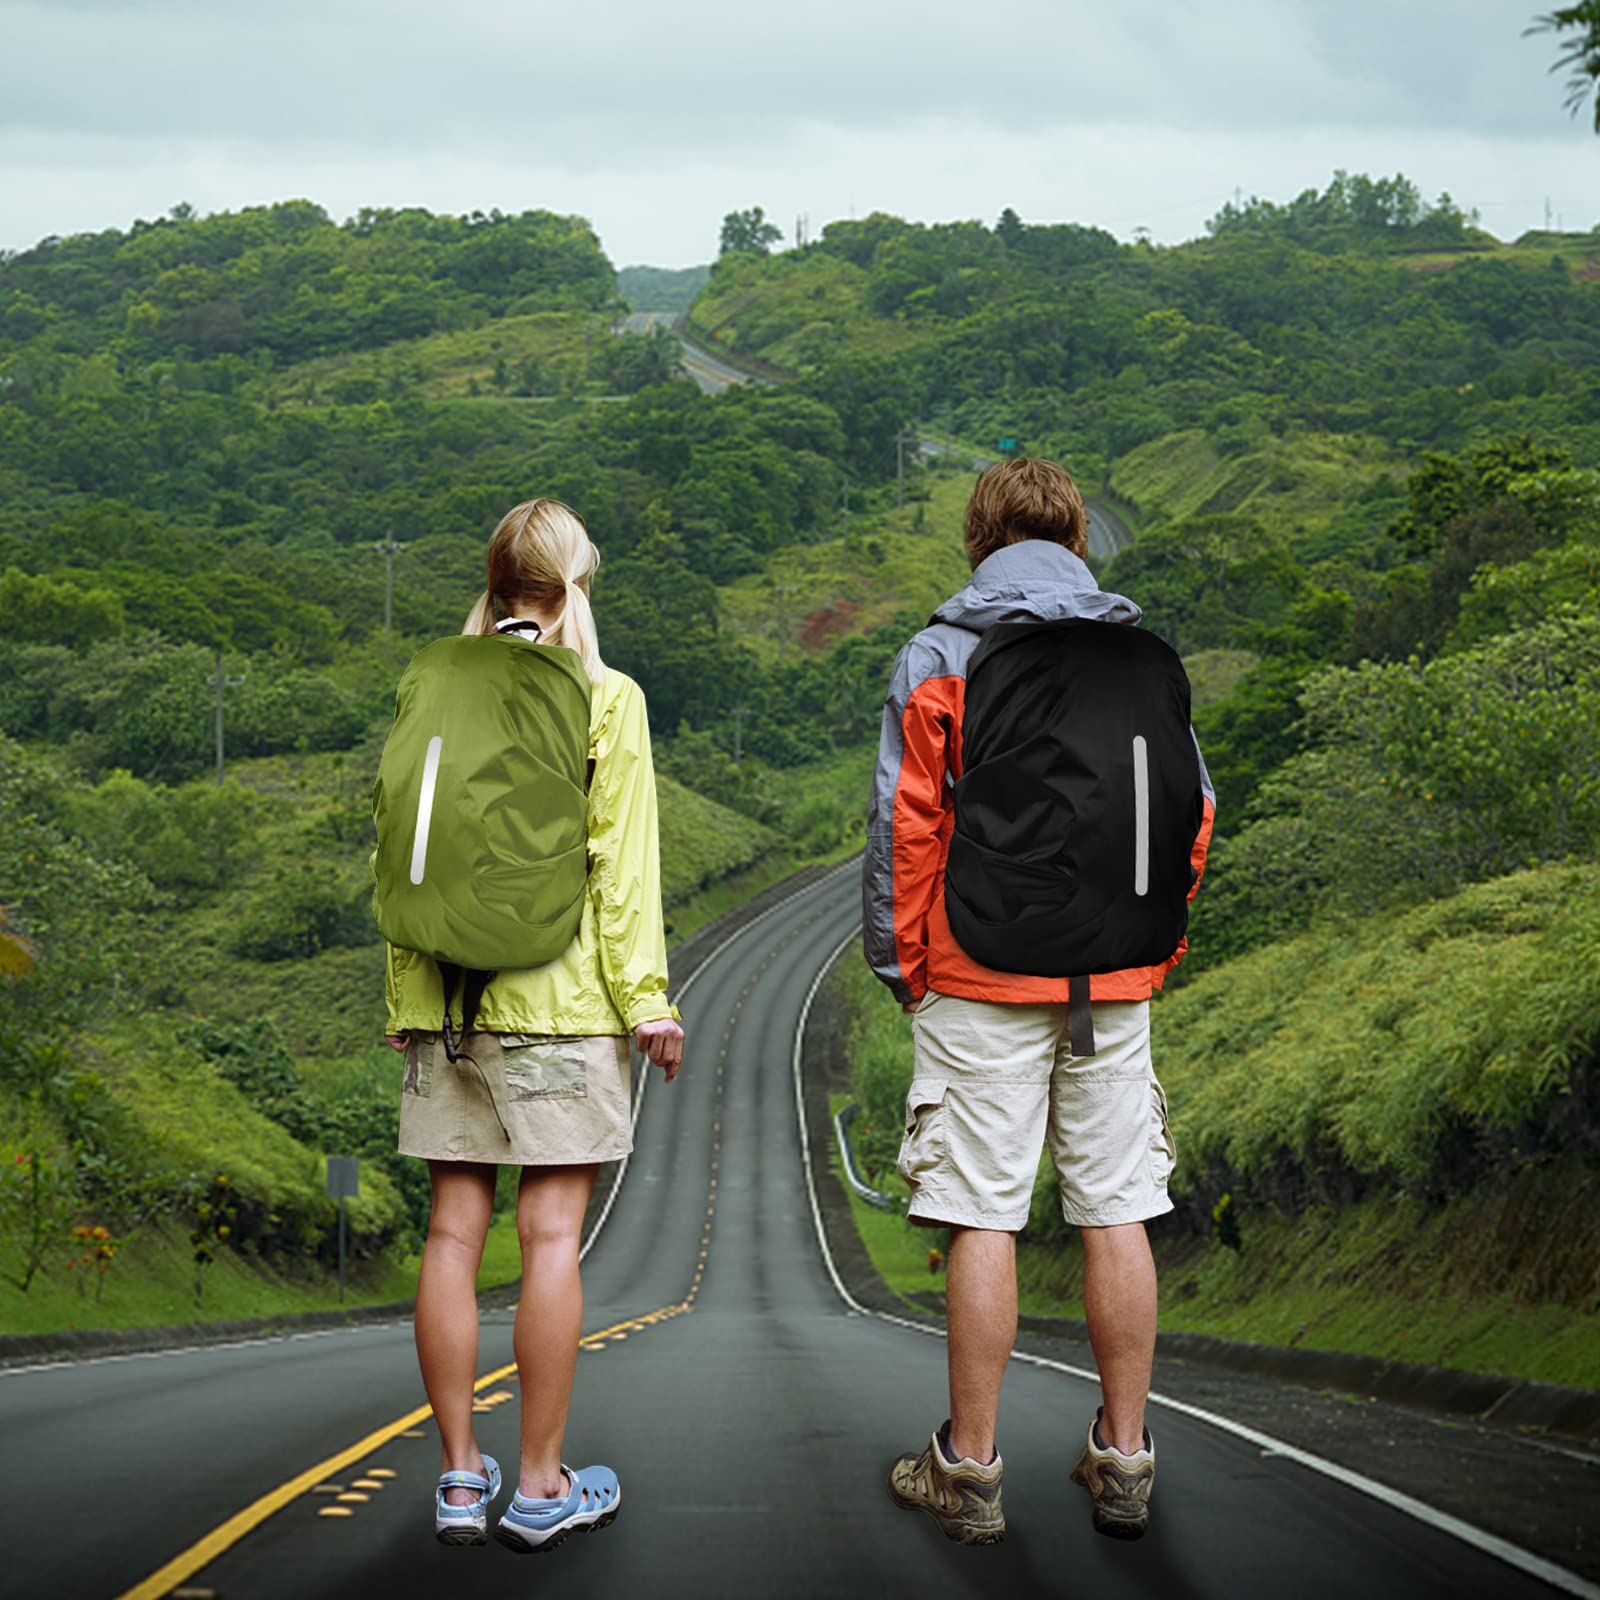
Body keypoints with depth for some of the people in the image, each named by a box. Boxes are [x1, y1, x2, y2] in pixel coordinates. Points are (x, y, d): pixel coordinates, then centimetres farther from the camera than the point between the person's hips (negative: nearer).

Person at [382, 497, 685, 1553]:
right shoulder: (605, 700, -3)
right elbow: (622, 861, -6)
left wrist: (405, 1000, 15)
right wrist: (647, 999, -1)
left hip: (447, 995, 4)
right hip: (559, 995, -4)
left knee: (455, 1230, 6)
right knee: (553, 1231, -1)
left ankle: (461, 1478, 10)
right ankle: (542, 1486, 3)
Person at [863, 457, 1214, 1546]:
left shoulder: (939, 656, -1)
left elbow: (904, 823, -3)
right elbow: (1191, 807, 9)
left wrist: (900, 961, 5)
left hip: (982, 977, -3)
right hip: (1114, 981, 3)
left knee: (984, 1220, -1)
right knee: (1117, 1214, 6)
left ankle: (970, 1469, 4)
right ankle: (1124, 1460, 12)